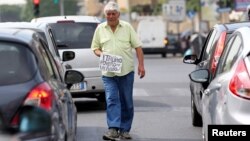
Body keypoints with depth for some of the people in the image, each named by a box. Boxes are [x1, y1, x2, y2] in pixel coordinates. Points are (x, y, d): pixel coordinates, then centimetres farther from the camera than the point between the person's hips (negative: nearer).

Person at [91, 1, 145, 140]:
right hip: (108, 72, 0)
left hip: (126, 71, 0)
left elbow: (138, 46, 4)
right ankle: (113, 129, -17)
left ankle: (124, 130, 15)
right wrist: (101, 54, -8)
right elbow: (95, 47, 14)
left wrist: (141, 65, -5)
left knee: (127, 101, 5)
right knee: (111, 100, -11)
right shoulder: (100, 29, 7)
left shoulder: (127, 27, 4)